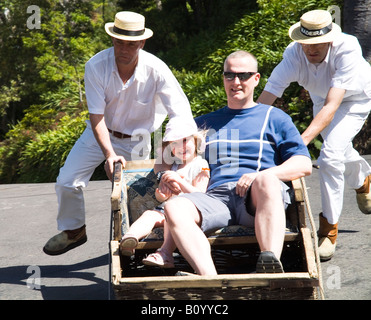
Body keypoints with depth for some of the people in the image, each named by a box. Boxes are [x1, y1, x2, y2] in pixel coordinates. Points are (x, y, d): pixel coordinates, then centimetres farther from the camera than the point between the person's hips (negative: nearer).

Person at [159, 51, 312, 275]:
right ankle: (209, 279, -52)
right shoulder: (205, 123, 33)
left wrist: (262, 176, -7)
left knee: (267, 180, -39)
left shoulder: (274, 118, 22)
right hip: (217, 195, 2)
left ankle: (271, 264, -56)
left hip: (258, 198, -2)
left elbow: (304, 164, 11)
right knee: (175, 208, -31)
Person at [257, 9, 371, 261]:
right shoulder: (294, 54, -32)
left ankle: (329, 230, -12)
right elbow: (264, 101, -36)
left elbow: (332, 106, -49)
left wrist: (303, 140, -60)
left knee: (331, 155, -23)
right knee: (340, 153, 24)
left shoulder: (347, 49, -41)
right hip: (321, 98, 5)